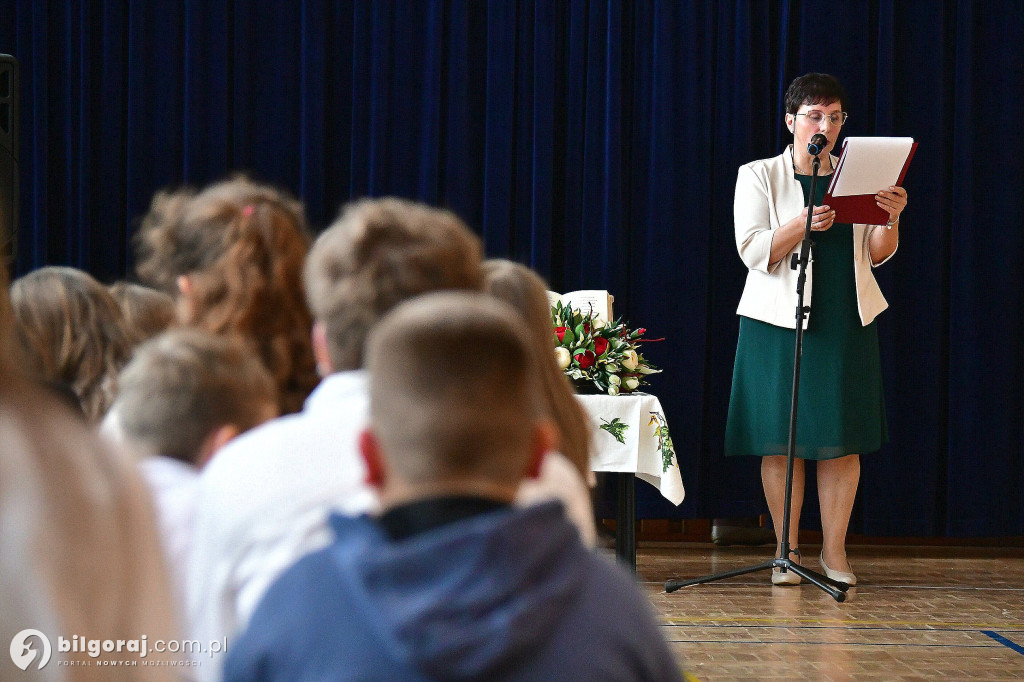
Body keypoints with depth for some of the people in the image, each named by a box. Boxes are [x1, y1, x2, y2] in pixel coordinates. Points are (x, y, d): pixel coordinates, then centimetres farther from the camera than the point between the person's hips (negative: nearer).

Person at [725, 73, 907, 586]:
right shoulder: (759, 176, 3)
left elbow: (877, 255, 10)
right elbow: (754, 251, -7)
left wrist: (891, 221, -11)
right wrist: (805, 224, -23)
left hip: (846, 322, 3)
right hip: (779, 320, -2)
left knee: (843, 439, -1)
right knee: (781, 439, -3)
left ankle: (834, 551, 6)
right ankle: (786, 552, 6)